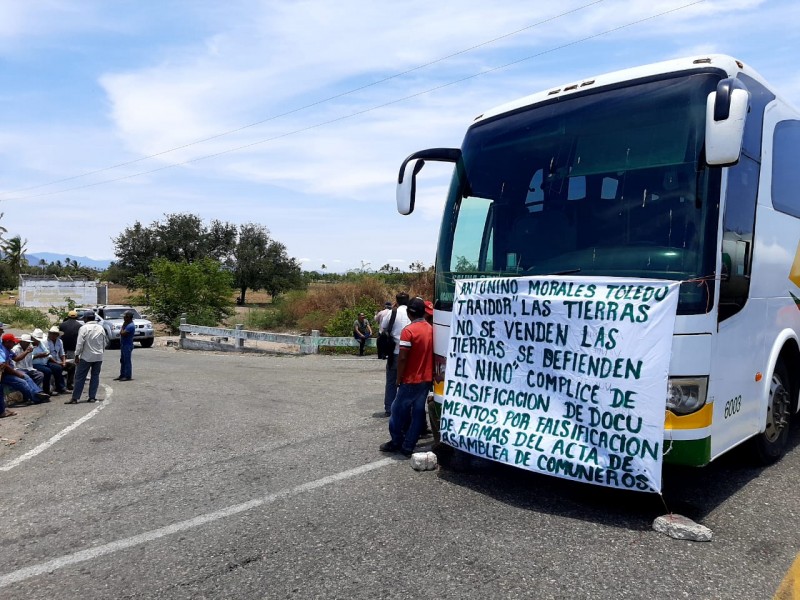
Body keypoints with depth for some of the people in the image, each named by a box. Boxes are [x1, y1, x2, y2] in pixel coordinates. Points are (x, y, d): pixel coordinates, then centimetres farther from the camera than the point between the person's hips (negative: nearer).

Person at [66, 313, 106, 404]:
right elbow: (104, 343, 10)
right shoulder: (101, 328, 6)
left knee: (80, 377, 1)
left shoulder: (84, 328, -9)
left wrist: (77, 355, -6)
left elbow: (80, 343, -12)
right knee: (95, 376, 9)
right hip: (98, 357, 4)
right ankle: (92, 397, 9)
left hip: (86, 357, -4)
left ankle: (75, 398, 2)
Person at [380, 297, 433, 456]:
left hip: (411, 380, -6)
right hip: (427, 379, 6)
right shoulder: (431, 329, 4)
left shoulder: (408, 330, -16)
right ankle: (408, 447, 12)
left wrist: (399, 378, -7)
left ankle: (396, 442, 20)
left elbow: (402, 358, -18)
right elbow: (431, 353, 10)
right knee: (418, 412, 8)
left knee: (399, 410, 9)